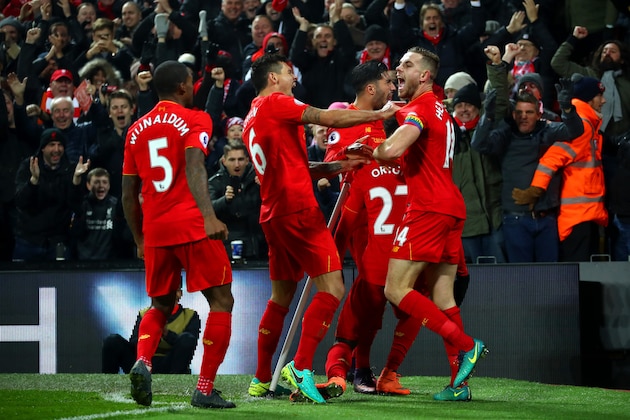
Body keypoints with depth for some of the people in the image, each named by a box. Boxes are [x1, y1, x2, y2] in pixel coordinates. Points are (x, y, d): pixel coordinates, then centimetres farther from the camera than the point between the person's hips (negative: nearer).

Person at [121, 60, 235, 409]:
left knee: (161, 306, 21)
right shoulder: (194, 120, -1)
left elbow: (129, 193, 17)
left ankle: (142, 362, -7)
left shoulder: (137, 130, 15)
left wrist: (140, 240, 27)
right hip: (192, 226, -6)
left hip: (154, 231, 6)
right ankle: (205, 389, -2)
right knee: (221, 301, 5)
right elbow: (194, 164, -20)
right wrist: (208, 215, -31)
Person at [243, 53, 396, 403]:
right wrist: (381, 114, -6)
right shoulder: (276, 103, -6)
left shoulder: (253, 119, 20)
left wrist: (335, 167, 15)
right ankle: (301, 368, -20)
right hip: (298, 209, -10)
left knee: (282, 297, 16)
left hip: (273, 214, 10)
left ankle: (262, 379, 18)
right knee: (332, 288, -11)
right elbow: (329, 119, -13)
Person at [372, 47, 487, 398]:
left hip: (428, 209, -9)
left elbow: (392, 150, -24)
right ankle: (460, 380, 1)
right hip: (451, 208, 9)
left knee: (396, 290, -9)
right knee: (442, 296, 6)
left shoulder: (421, 107, -8)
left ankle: (466, 345, -14)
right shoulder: (441, 111, 21)